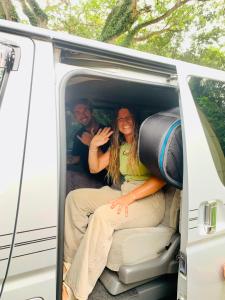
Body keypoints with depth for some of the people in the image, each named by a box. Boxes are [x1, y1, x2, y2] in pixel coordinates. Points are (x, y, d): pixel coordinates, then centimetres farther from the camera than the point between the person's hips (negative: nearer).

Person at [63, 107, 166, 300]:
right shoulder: (118, 147, 17)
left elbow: (161, 178, -15)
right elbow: (94, 168, 18)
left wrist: (129, 197, -25)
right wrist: (94, 146, 1)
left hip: (150, 199, -7)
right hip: (125, 195, 7)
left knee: (103, 215, -34)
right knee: (75, 197, -8)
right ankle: (71, 261, -10)